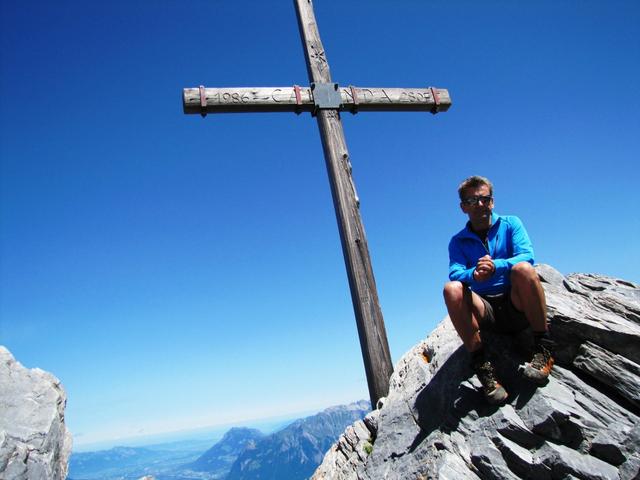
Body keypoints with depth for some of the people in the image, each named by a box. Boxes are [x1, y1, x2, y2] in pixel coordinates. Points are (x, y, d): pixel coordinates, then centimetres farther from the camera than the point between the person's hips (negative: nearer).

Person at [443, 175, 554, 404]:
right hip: (487, 311, 1)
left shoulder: (510, 224, 8)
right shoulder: (458, 241, 10)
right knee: (452, 289, -28)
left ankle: (542, 350, -20)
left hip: (518, 305, -1)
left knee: (523, 269, -32)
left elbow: (527, 256, -9)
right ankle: (482, 366, -26)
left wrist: (496, 266, -30)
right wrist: (474, 274, -33)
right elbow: (455, 272, -9)